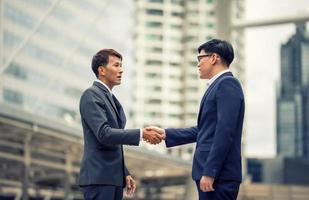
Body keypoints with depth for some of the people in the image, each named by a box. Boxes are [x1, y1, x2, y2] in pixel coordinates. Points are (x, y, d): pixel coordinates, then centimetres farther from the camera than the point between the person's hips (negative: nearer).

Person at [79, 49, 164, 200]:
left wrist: (125, 174, 17)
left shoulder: (111, 98, 20)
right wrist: (141, 134, -22)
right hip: (99, 178, -9)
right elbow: (104, 134, -21)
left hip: (113, 177, 9)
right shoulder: (91, 95, -9)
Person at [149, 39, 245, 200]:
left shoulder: (227, 84, -11)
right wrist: (166, 134, 19)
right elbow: (203, 130, 22)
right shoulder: (218, 85, 19)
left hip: (219, 175, -10)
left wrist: (209, 173, -21)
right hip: (211, 172, 10)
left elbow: (224, 132, -19)